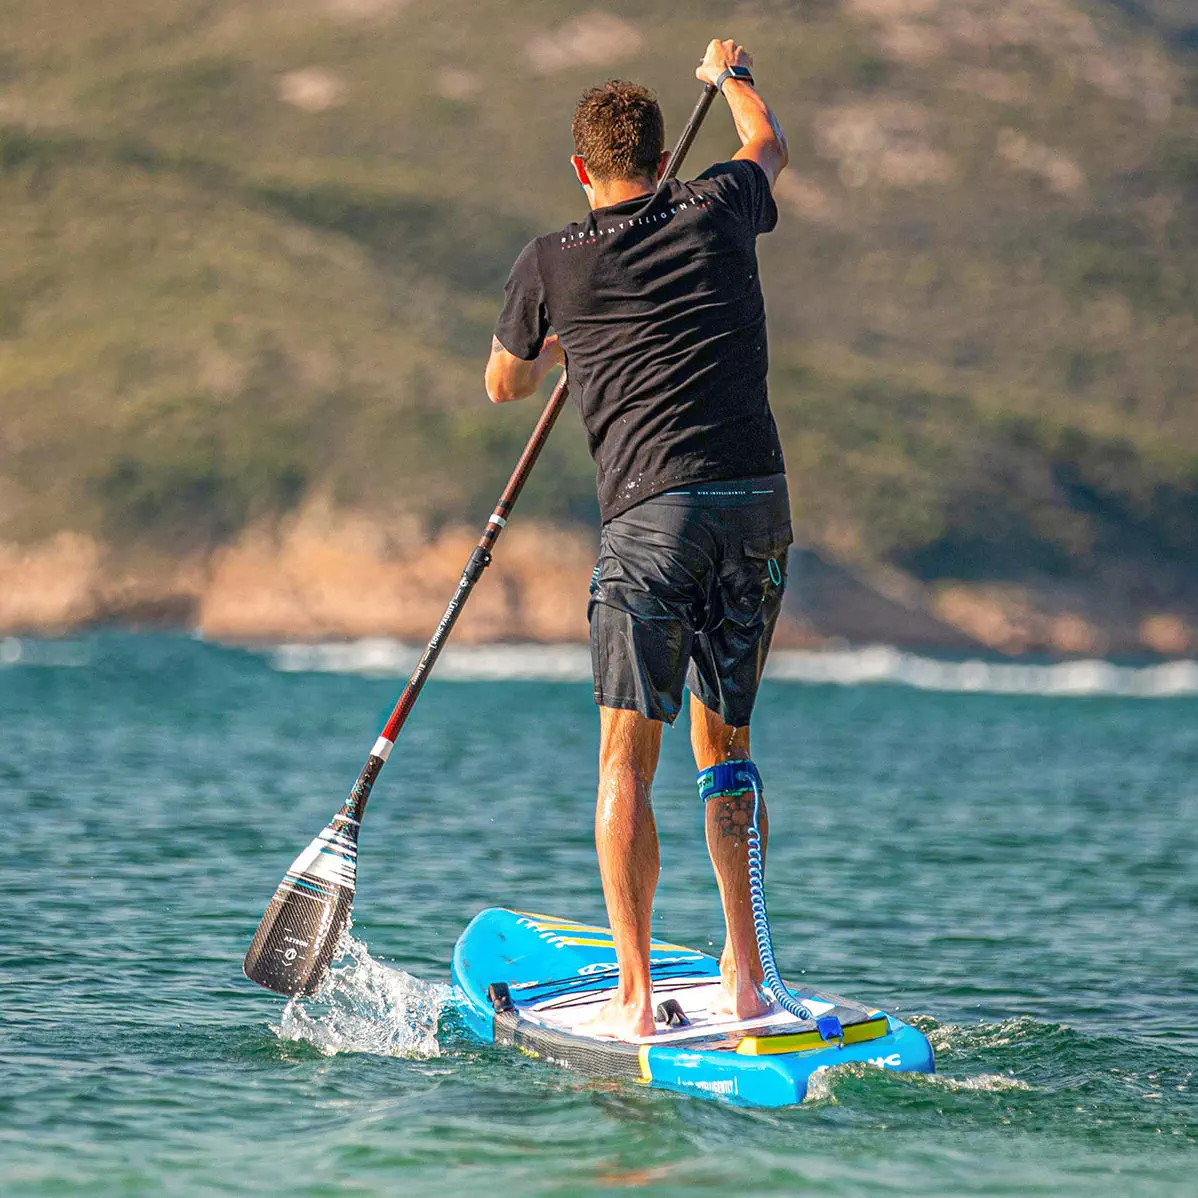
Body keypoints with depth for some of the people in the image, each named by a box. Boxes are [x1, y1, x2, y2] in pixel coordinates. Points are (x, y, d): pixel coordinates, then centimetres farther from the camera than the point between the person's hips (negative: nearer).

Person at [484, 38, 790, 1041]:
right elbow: (768, 144, 37)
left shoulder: (550, 264, 5)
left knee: (628, 757, -2)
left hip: (653, 509, -4)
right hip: (759, 503, 4)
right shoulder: (719, 210, 11)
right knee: (725, 746, 16)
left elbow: (503, 387, 24)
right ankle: (745, 974, 15)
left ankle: (635, 993, -11)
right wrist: (733, 75, 57)